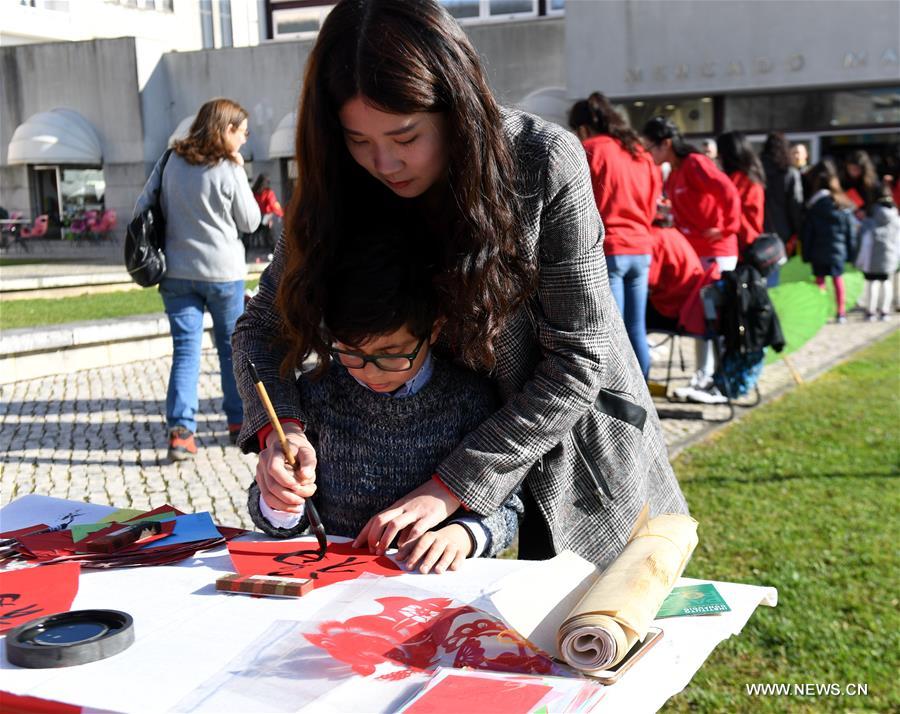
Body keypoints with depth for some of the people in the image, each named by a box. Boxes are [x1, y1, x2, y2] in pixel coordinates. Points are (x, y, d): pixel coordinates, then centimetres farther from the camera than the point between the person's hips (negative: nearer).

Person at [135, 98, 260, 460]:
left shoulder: (170, 162, 1)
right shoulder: (229, 171, -11)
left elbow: (142, 208, 4)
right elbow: (250, 222, -2)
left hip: (177, 273, 3)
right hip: (223, 273, -3)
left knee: (185, 350, 2)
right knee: (232, 348, 14)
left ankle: (180, 430, -9)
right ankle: (239, 422, 24)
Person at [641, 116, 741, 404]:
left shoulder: (695, 164, -15)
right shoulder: (673, 175, 12)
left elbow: (729, 193, -23)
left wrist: (727, 229, -19)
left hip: (716, 252, -9)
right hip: (693, 251, 9)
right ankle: (704, 379, 18)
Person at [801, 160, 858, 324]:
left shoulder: (813, 206, -11)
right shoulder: (844, 204, -3)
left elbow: (807, 232, -7)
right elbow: (851, 230, 2)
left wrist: (806, 253, 1)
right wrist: (850, 252, 9)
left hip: (818, 252, -2)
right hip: (839, 250, 2)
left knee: (820, 281, 6)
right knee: (838, 280, 13)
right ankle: (841, 313, 16)